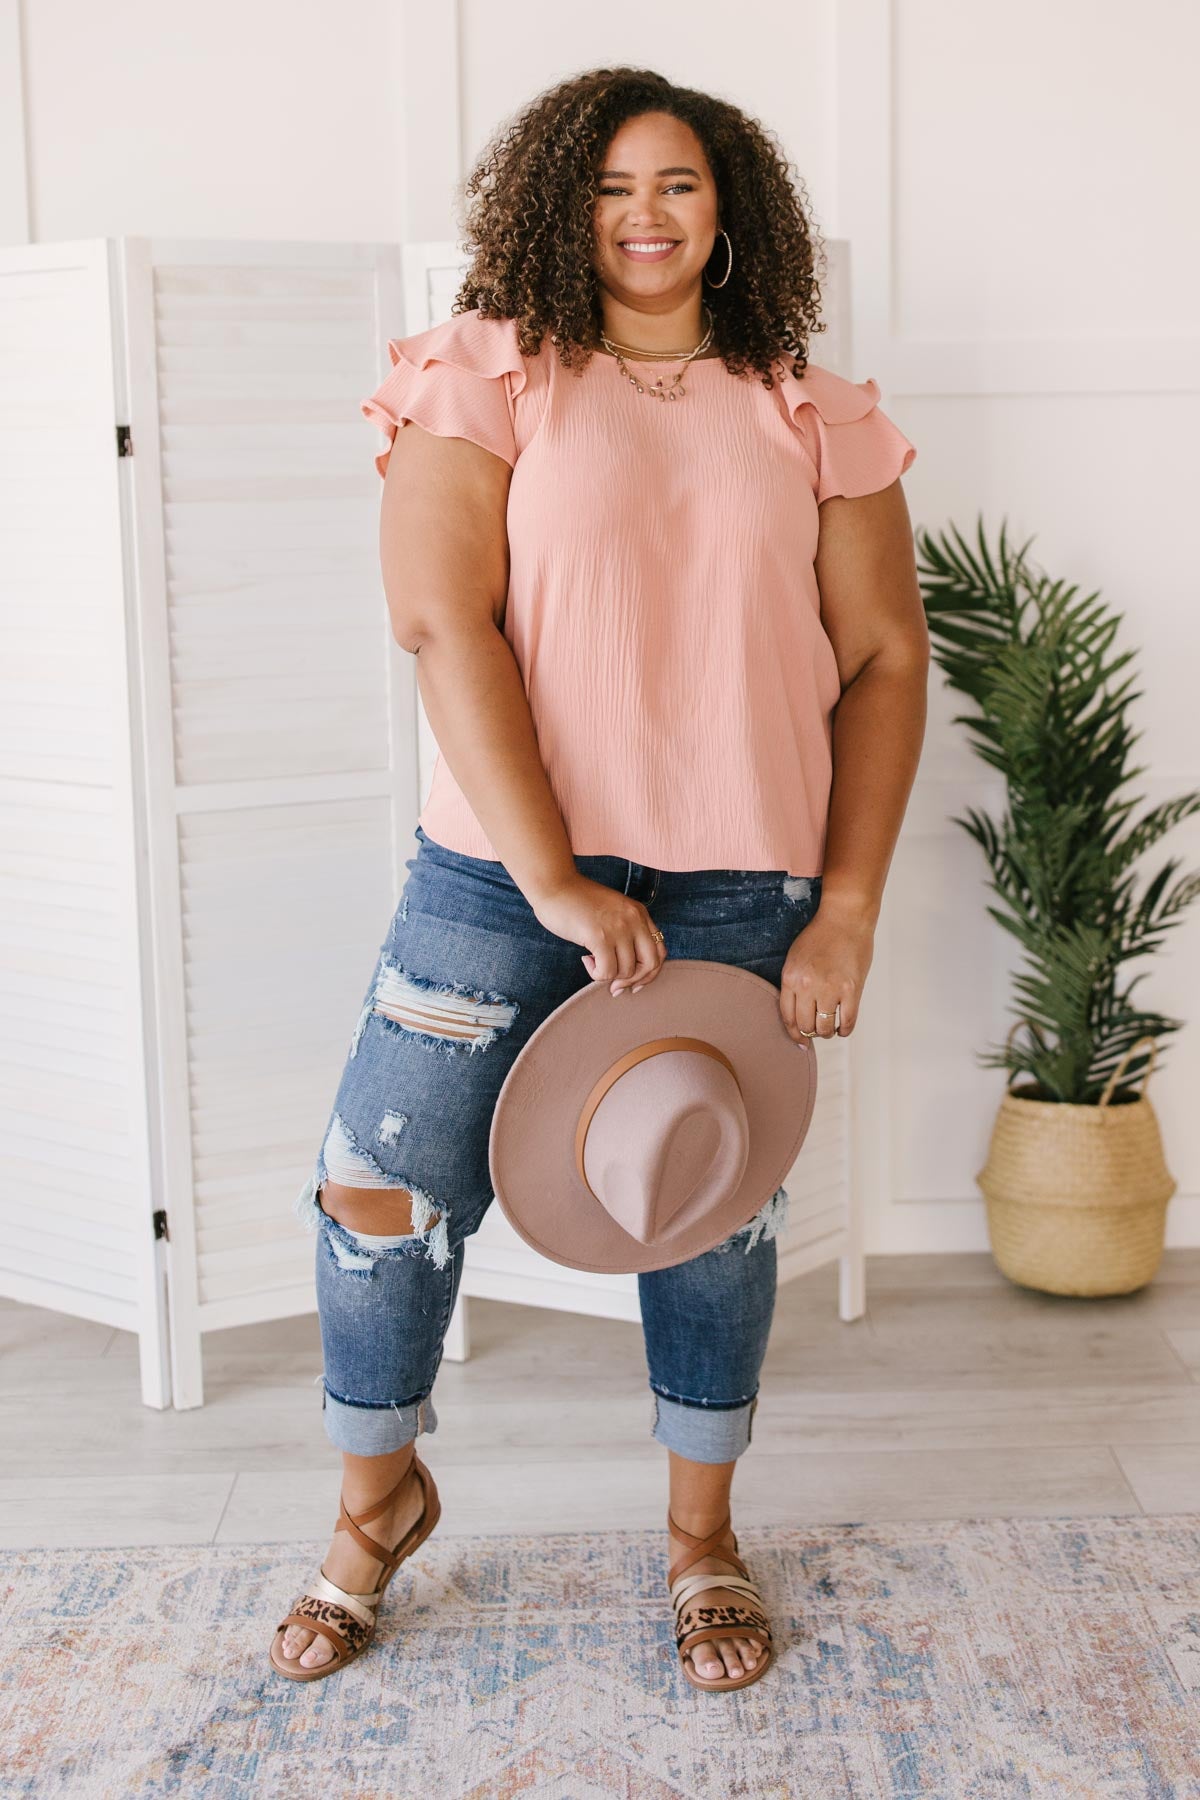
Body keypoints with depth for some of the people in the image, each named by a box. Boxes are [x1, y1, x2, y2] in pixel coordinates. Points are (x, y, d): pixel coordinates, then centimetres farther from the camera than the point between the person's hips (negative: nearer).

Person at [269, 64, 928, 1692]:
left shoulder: (812, 421, 6)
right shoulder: (490, 382, -1)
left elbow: (884, 660, 5)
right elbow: (445, 622, -11)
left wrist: (848, 911, -3)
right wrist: (553, 882, -18)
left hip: (739, 889, 2)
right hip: (501, 874, -1)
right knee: (384, 1184, 1)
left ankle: (704, 1530, 34)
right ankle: (380, 1501, 29)